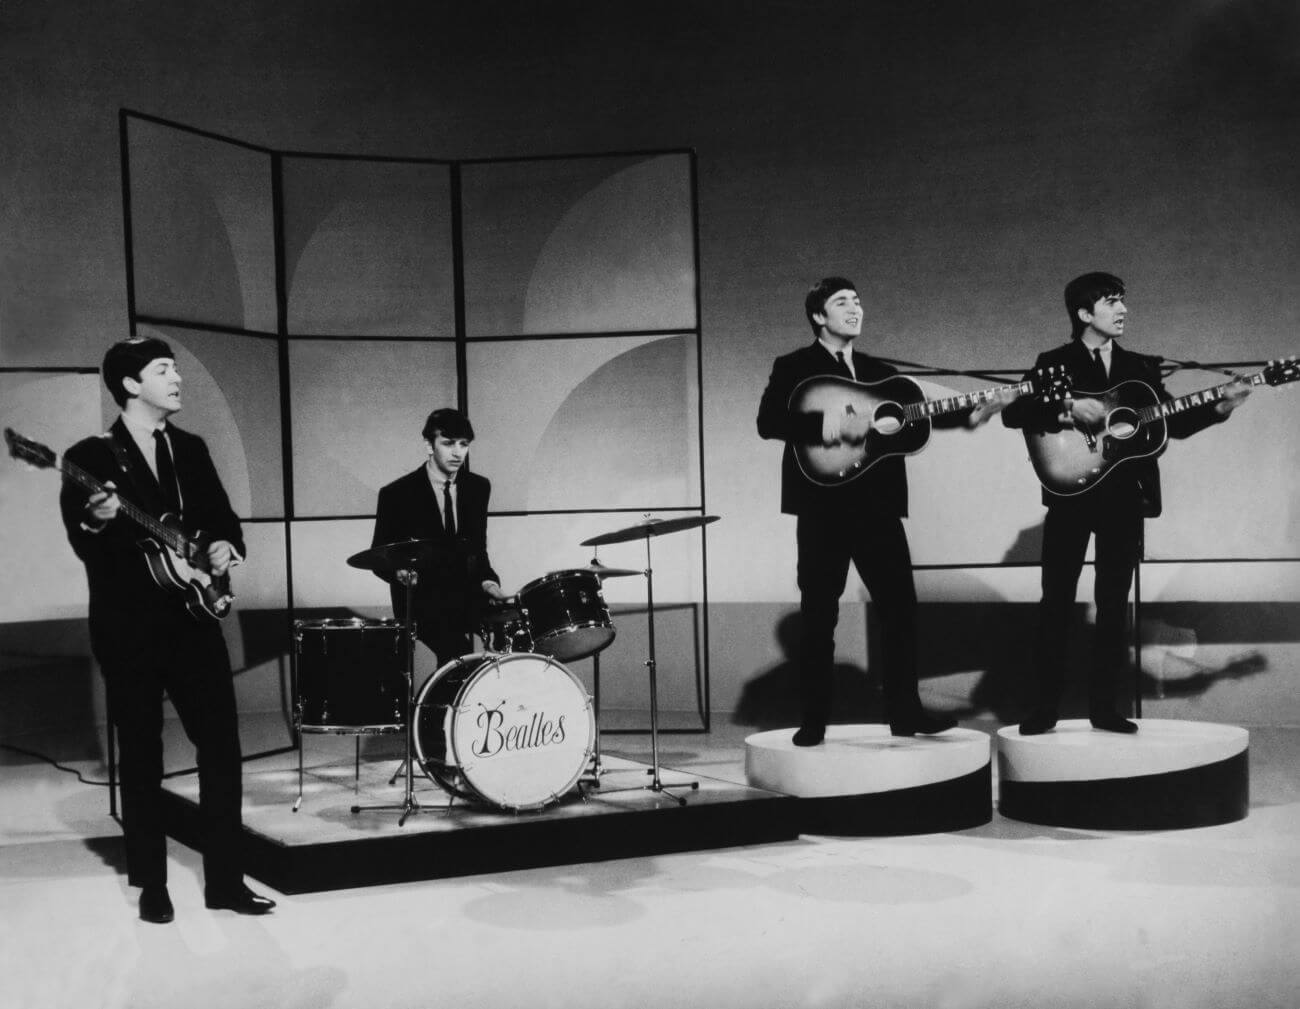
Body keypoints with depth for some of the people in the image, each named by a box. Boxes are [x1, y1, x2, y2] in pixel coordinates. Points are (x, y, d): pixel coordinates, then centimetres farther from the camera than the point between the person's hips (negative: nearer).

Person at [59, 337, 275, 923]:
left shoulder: (191, 449, 12)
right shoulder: (90, 456, -4)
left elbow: (222, 515, 17)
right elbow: (83, 547, -8)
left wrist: (225, 546, -4)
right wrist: (97, 523, -29)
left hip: (194, 616, 4)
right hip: (128, 626, -4)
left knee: (221, 745, 1)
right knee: (141, 756, 4)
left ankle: (225, 880, 10)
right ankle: (151, 885, 16)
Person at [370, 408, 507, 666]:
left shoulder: (478, 487, 9)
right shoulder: (397, 494, -5)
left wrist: (487, 580, -2)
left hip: (467, 595, 5)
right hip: (421, 600, -4)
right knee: (457, 650, -31)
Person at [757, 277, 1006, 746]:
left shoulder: (881, 372, 18)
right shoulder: (794, 368, 1)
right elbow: (768, 422, -13)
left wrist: (972, 414, -4)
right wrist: (833, 425, -23)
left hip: (878, 504, 5)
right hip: (823, 503, -5)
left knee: (900, 605, 4)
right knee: (819, 614, 0)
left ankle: (905, 712, 13)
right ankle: (814, 720, 9)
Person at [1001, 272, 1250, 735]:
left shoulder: (1141, 367, 13)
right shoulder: (1054, 363, 1)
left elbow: (1174, 423, 9)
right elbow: (1013, 413, -10)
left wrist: (1220, 407, -5)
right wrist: (1069, 409, -22)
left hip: (1124, 496, 4)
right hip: (1072, 492, -4)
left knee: (1113, 603, 5)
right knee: (1056, 601, -3)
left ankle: (1103, 706, 12)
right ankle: (1043, 708, 3)